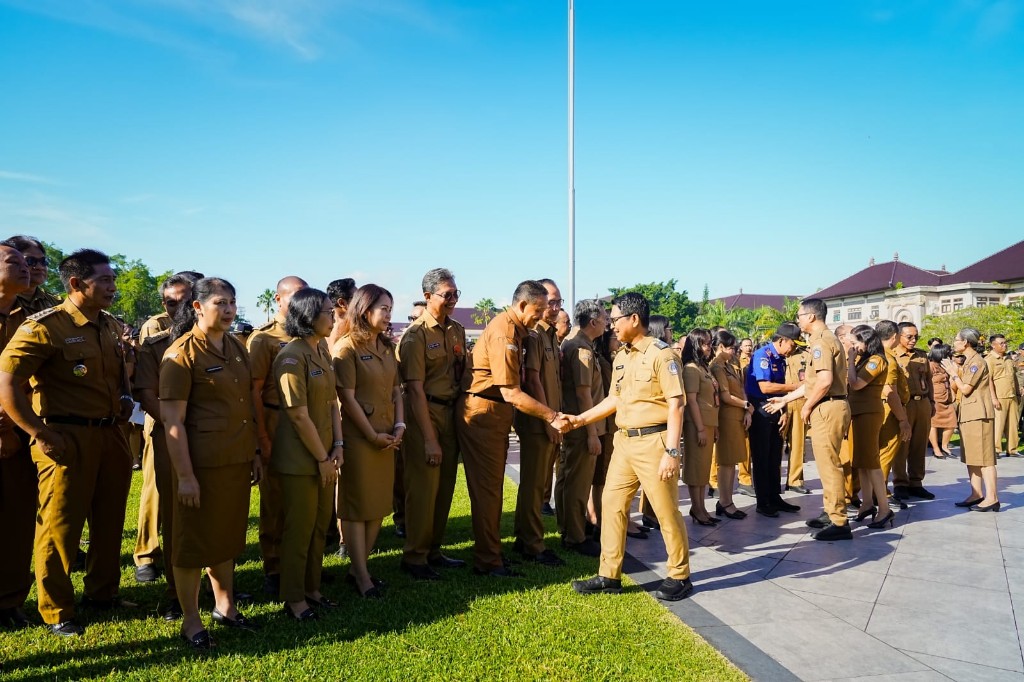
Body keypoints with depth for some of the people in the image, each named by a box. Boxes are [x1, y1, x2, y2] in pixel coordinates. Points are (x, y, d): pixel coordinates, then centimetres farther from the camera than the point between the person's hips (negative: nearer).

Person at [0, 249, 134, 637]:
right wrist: (41, 435, -17)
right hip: (67, 439, -7)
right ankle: (56, 612, 20)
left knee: (110, 521, 16)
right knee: (60, 526, 4)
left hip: (111, 436, 7)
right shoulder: (44, 326, -13)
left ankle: (102, 593, 34)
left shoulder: (112, 326, 10)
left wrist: (125, 398, 5)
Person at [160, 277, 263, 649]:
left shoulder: (237, 347, 8)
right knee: (194, 540, 7)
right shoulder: (182, 353, -13)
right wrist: (185, 475, -18)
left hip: (237, 460, 7)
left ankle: (225, 607, 34)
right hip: (202, 463, -7)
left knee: (228, 535, 18)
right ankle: (190, 620, 23)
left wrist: (255, 452, 13)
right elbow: (172, 420, -15)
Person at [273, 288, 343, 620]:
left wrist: (337, 445, 0)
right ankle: (293, 598, 21)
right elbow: (299, 416, -20)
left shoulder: (323, 352, 7)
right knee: (299, 530, 5)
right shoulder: (291, 357, -19)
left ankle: (312, 588, 31)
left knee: (320, 527, 16)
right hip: (300, 459, -8)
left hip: (325, 455, 8)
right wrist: (322, 459, -14)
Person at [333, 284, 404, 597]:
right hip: (358, 435, -7)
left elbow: (396, 390, 12)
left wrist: (399, 425, -1)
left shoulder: (387, 347, 11)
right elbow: (348, 398, -14)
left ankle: (360, 565, 22)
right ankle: (361, 575, 11)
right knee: (358, 504, 2)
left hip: (387, 436, 7)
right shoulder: (347, 347, -11)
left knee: (379, 503, 10)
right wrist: (372, 435, -13)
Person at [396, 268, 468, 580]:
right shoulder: (415, 335, -12)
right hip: (424, 414, -7)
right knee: (423, 488, -1)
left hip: (451, 413, 7)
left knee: (445, 487, 13)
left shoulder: (457, 330, 9)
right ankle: (414, 557, 14)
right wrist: (429, 438, -18)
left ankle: (433, 551, 27)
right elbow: (415, 389, -16)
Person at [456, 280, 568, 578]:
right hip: (483, 413, -10)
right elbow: (511, 393, -25)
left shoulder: (513, 329, 11)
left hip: (496, 413, 10)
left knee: (491, 486, 17)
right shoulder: (503, 333, -20)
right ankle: (487, 561, 7)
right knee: (487, 488, -2)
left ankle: (489, 550, 29)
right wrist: (551, 416, -22)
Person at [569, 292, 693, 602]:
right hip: (624, 441, 8)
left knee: (666, 510, 2)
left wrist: (671, 451, -19)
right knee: (612, 504, 9)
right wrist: (581, 419, 14)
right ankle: (609, 575, 19)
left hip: (653, 441, -8)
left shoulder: (661, 353, -11)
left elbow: (676, 404, -14)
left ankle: (679, 576, 18)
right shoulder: (620, 357, 12)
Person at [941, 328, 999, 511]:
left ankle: (992, 498, -9)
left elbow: (966, 389, -15)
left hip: (978, 415, -10)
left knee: (983, 456, -10)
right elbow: (958, 387, 17)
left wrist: (953, 373, -4)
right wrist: (954, 373, 8)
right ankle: (976, 494, 16)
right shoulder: (968, 361, 18)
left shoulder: (976, 361, -12)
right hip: (969, 414, 10)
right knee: (971, 457, 11)